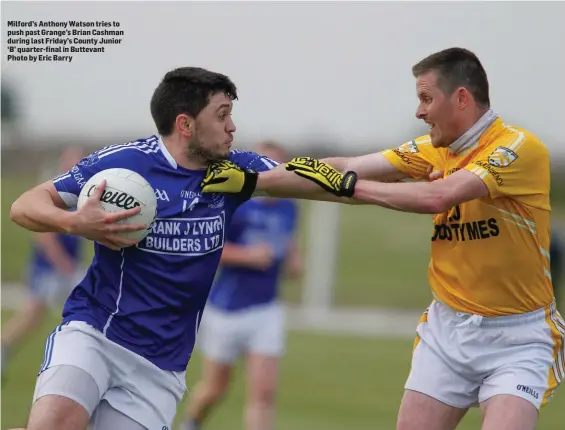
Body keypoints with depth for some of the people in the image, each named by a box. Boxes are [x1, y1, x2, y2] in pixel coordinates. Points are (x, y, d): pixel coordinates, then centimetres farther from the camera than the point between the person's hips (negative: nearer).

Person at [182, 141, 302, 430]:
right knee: (214, 387, 12)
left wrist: (293, 260, 5)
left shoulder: (288, 209, 6)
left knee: (263, 392, -9)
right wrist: (247, 255, -24)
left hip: (266, 309, 3)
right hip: (226, 308, -3)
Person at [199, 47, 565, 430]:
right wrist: (251, 180, -6)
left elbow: (438, 196, -26)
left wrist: (348, 185, -18)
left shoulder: (521, 147, -15)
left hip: (517, 340, -6)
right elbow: (347, 169, 1)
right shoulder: (434, 149, 6)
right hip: (448, 329, 6)